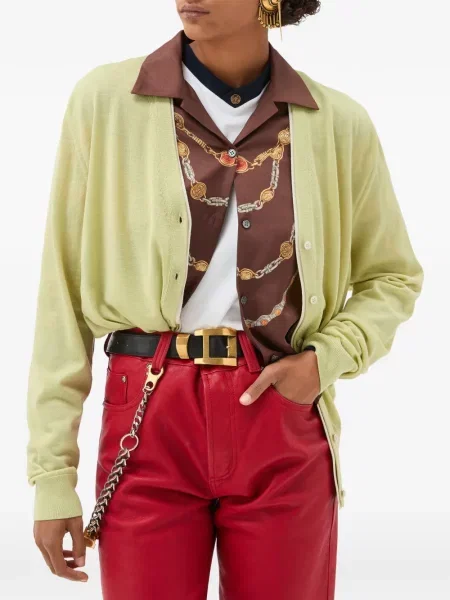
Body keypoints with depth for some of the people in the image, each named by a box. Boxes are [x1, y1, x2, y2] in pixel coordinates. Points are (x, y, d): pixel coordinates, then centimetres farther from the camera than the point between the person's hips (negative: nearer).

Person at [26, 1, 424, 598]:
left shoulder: (339, 122, 1)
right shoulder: (105, 100, -3)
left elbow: (394, 278, 14)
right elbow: (63, 291, -1)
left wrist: (327, 359, -6)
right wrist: (52, 473, -2)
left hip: (285, 428, 1)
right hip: (148, 422, -1)